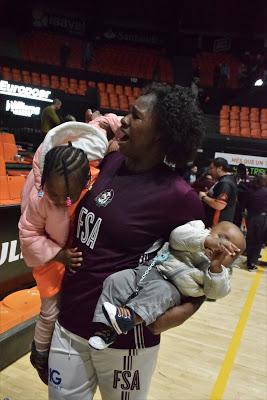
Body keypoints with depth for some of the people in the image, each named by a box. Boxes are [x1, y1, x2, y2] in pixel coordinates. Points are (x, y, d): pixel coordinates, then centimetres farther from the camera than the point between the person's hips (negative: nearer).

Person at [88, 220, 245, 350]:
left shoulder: (220, 272, 13)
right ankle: (106, 327, -11)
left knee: (161, 292, -34)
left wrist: (216, 267, -19)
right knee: (115, 281, -15)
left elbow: (216, 292, -3)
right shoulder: (198, 229, 8)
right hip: (146, 269, 2)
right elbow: (177, 236, -11)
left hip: (171, 286, -1)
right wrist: (207, 240, -24)